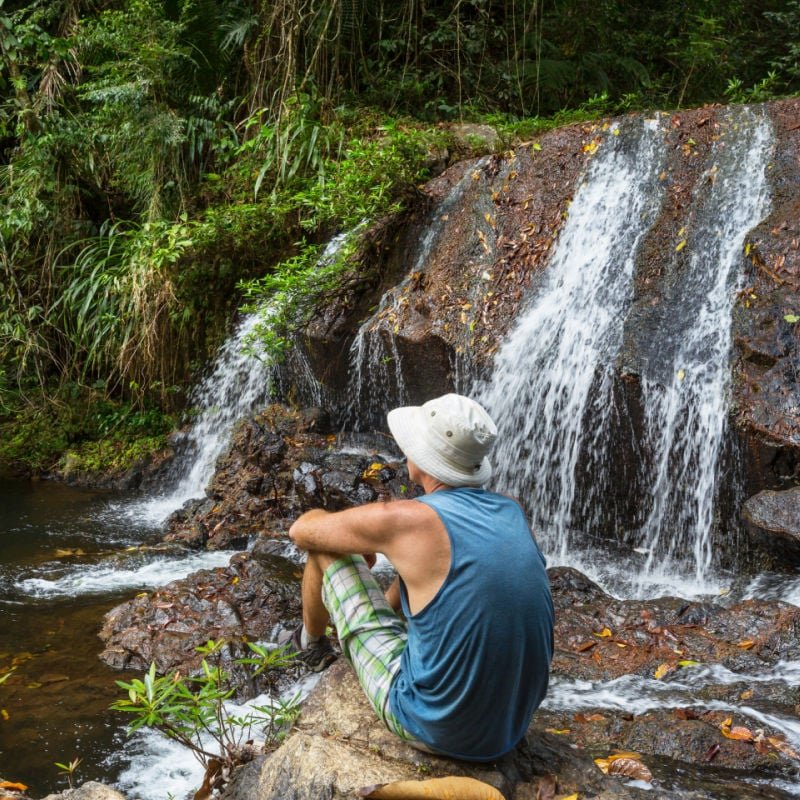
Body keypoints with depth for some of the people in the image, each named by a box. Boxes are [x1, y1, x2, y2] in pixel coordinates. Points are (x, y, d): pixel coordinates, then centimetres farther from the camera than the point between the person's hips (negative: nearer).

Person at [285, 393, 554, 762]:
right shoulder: (512, 513, -2)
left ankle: (312, 641, 36)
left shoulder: (406, 519, -19)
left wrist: (361, 542, 20)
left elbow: (301, 531, 0)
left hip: (433, 727, -6)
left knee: (320, 534, 5)